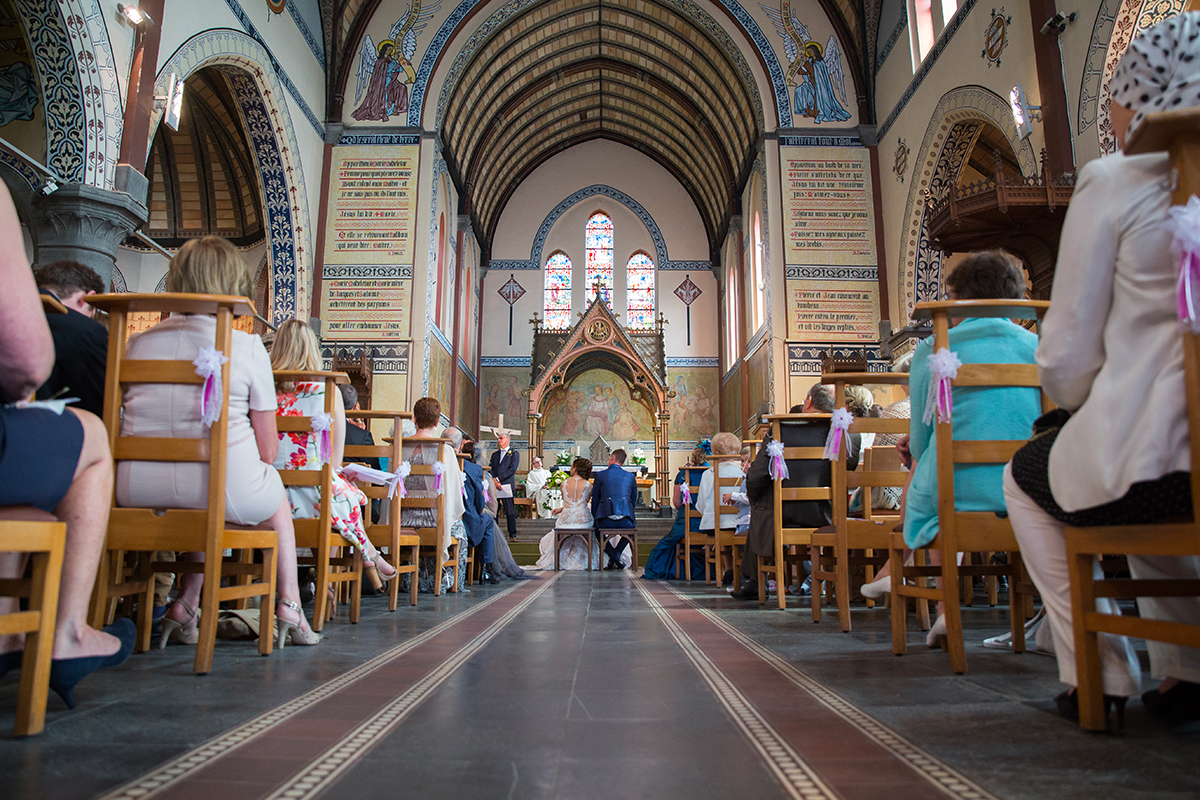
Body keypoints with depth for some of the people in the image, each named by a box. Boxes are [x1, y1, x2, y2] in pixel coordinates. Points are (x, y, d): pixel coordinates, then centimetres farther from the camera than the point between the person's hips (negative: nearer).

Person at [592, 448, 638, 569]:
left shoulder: (601, 475, 7)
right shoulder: (630, 476, 13)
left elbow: (595, 500, 12)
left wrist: (594, 518, 24)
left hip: (606, 521, -1)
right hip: (626, 521, 2)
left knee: (597, 526, 33)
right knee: (633, 524, 36)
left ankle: (612, 554, 10)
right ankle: (617, 553, 18)